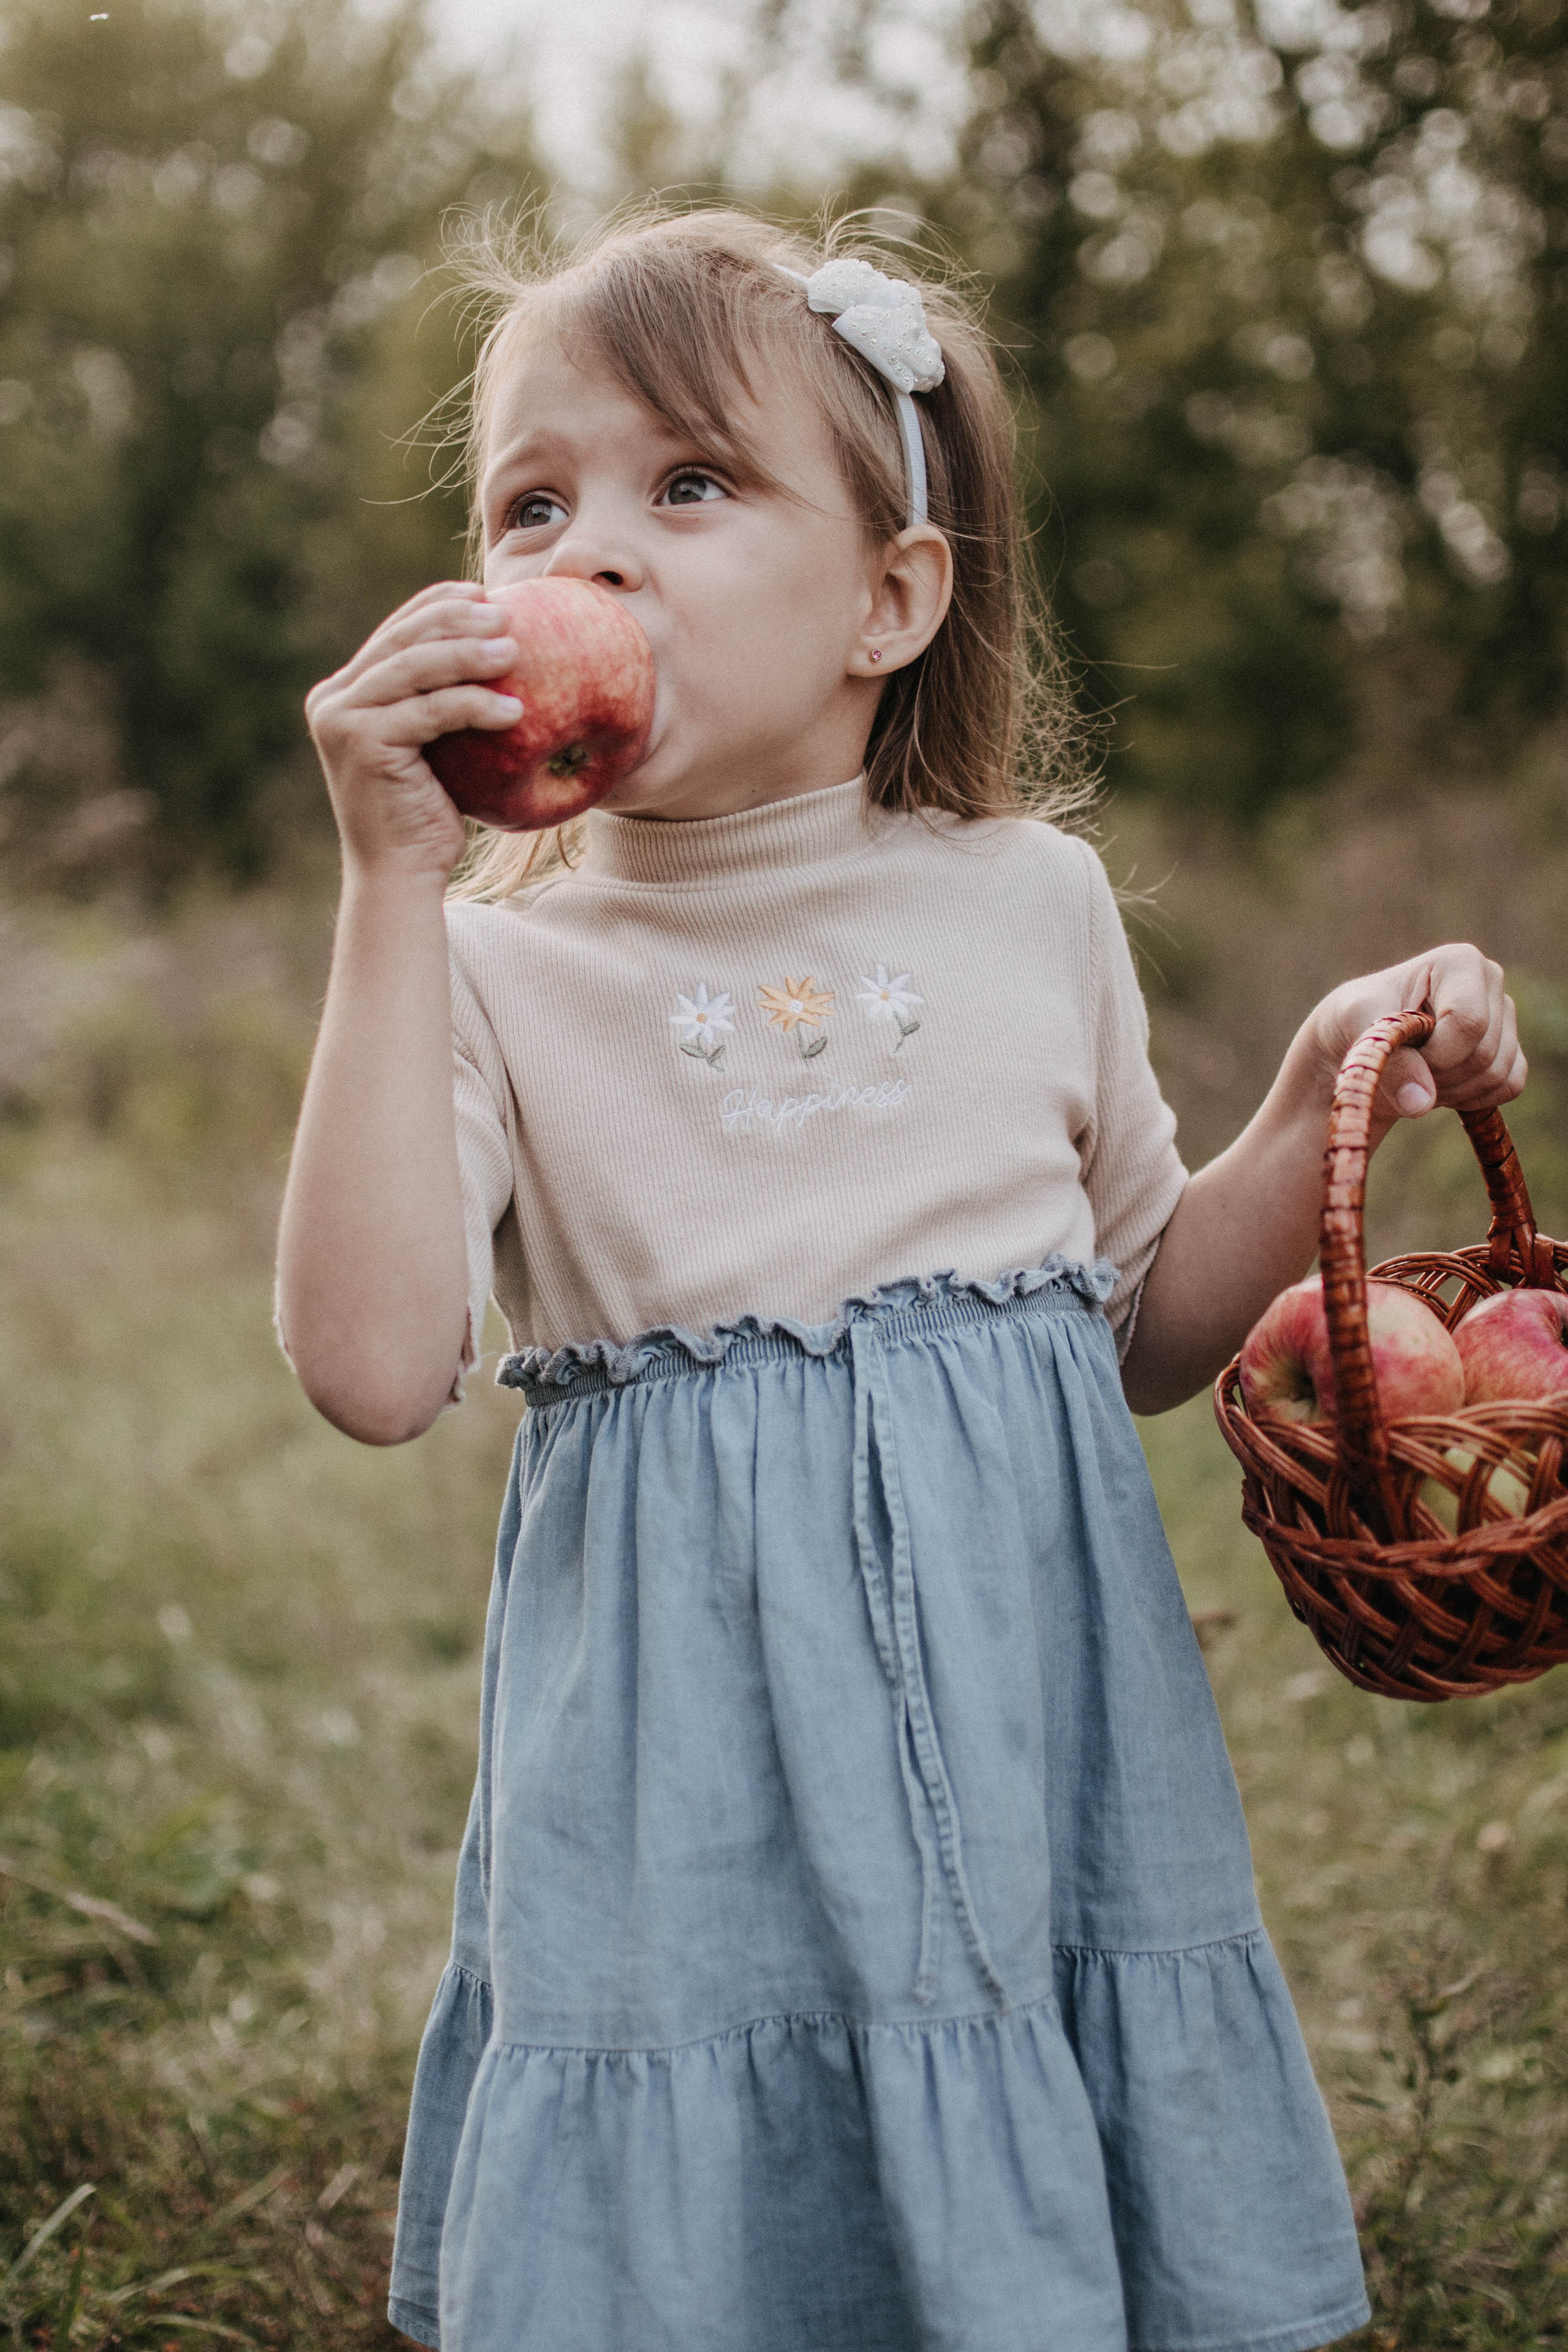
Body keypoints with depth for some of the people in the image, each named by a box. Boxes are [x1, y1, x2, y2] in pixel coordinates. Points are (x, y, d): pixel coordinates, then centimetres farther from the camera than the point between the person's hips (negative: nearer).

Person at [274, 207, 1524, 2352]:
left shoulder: (1035, 903, 5)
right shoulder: (497, 958, -3)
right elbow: (375, 1373, -19)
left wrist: (1328, 1102, -1)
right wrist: (395, 886, -18)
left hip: (1031, 1737, 2)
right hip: (694, 1803, -2)